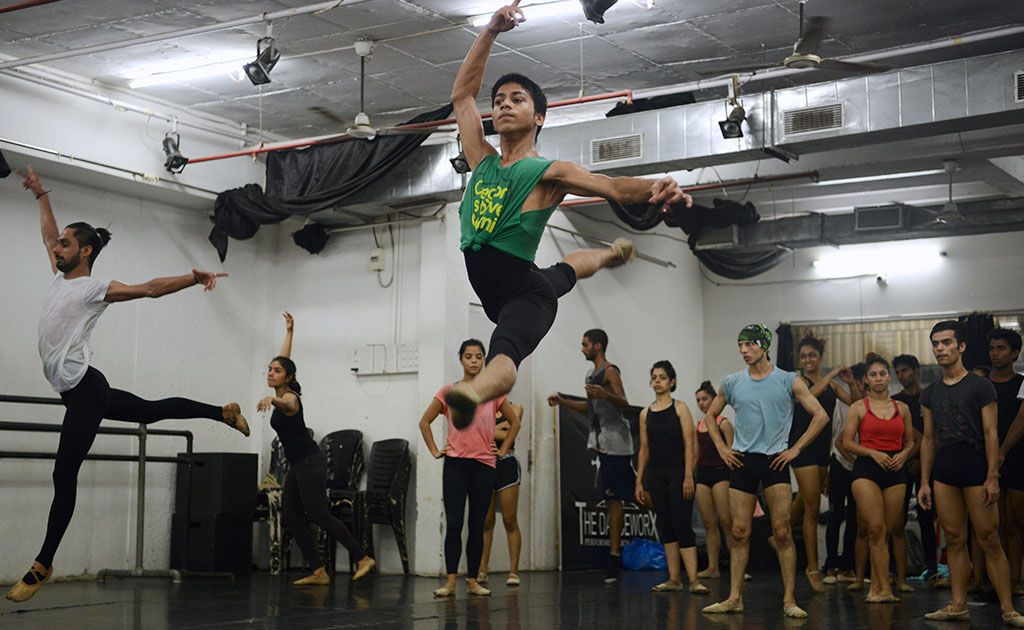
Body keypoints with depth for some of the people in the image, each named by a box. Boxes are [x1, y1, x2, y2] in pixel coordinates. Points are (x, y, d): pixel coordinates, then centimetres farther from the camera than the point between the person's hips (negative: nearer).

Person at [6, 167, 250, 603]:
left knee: (64, 475, -8)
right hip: (78, 391, 9)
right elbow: (48, 235, 30)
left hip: (85, 390, -9)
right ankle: (223, 412, 31)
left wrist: (194, 278, -31)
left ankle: (43, 565, -6)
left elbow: (151, 288, -18)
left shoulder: (96, 288, -8)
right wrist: (41, 195, 34)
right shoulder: (61, 278, 15)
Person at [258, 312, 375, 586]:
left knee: (319, 515, -14)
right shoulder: (281, 395, 12)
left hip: (310, 461, -10)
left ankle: (362, 558, -10)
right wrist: (289, 332, 32)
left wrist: (271, 400, -62)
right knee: (292, 517, 2)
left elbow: (288, 404, -41)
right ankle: (318, 572, 1)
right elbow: (285, 359, 25)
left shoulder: (289, 397, -13)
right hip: (297, 465, 10)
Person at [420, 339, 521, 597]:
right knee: (453, 524, -6)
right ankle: (450, 582, -4)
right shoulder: (449, 392, 3)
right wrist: (435, 451, 2)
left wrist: (503, 450, 9)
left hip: (484, 465, 1)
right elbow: (424, 422, 10)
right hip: (455, 465, -1)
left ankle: (473, 581, 10)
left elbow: (514, 422, 17)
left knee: (477, 525, 4)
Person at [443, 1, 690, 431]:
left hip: (526, 294, -8)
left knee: (504, 353, -43)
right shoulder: (482, 161, 4)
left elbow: (615, 187, -26)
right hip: (492, 293, 8)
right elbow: (461, 93, 10)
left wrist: (654, 189, -49)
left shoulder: (550, 172, -13)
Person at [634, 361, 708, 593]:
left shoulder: (680, 408, -1)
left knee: (682, 524, -10)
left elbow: (689, 444, -6)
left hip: (678, 472, -5)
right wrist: (639, 481, 10)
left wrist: (688, 477, -14)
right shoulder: (646, 413, 11)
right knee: (665, 526, 6)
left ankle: (693, 579, -10)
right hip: (655, 474, 5)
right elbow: (644, 449, 13)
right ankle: (674, 579, 11)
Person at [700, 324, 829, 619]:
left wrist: (795, 449, -4)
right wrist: (721, 448, 10)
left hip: (775, 461, -2)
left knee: (782, 532, -6)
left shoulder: (788, 381, 0)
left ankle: (789, 600, -2)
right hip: (741, 461, 3)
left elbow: (820, 416, 1)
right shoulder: (732, 383, 8)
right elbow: (710, 415, 23)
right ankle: (735, 598, 8)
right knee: (740, 533, 3)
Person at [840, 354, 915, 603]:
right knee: (876, 529, -13)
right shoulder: (858, 408, 5)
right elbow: (847, 442, 0)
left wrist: (904, 455, -4)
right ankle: (884, 588, -12)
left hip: (895, 470, 3)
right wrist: (873, 453, -13)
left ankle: (877, 585, 16)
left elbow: (910, 441, 18)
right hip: (866, 470, -3)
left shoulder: (902, 408, 13)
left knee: (893, 529, 2)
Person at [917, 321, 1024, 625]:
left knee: (989, 540, -6)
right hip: (944, 469, 5)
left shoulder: (981, 386, -1)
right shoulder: (930, 393, 14)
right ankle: (958, 605, 11)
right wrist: (925, 482, 12)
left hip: (975, 465, -5)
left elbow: (991, 434, -6)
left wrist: (992, 477, -13)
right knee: (954, 539, 6)